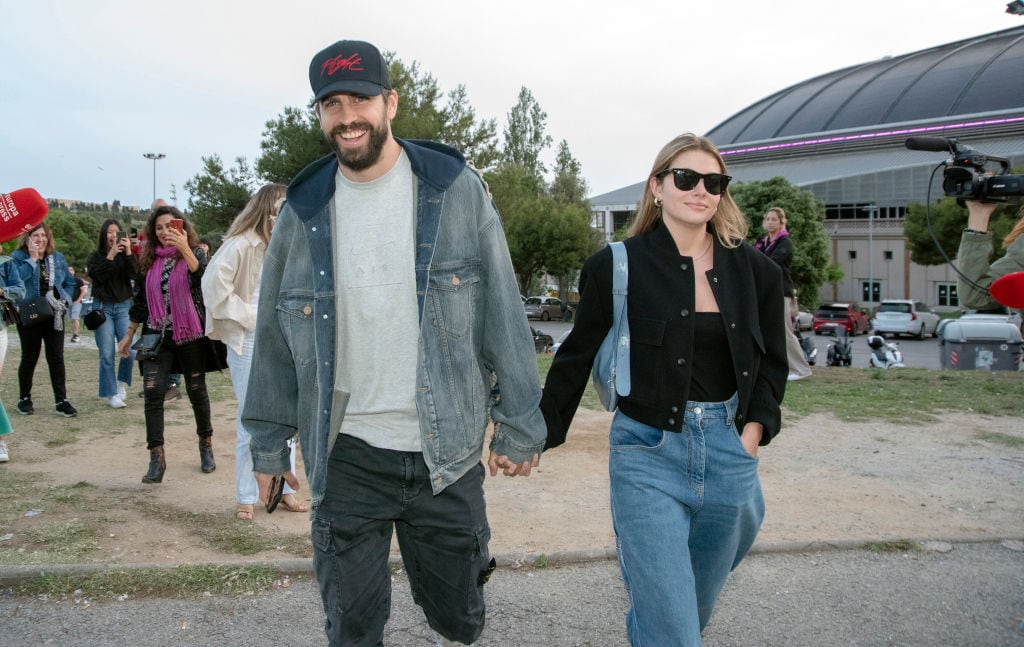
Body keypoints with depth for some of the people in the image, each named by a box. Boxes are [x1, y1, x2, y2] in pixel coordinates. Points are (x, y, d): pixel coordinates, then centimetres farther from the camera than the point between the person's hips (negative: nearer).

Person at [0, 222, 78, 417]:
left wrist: (66, 300, -2)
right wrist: (33, 258, -19)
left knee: (56, 358, 1)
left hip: (54, 316, 3)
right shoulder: (17, 258, -3)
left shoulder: (58, 258, 9)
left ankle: (61, 400, 3)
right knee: (29, 358, 7)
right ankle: (24, 399, 22)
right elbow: (16, 281, -21)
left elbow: (69, 283, 15)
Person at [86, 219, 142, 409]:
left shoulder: (128, 256, 5)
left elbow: (137, 277, -9)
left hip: (124, 307, 1)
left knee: (129, 349, -9)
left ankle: (122, 382, 18)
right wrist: (110, 256, -16)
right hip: (102, 307, -1)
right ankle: (111, 393, 7)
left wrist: (129, 253, -16)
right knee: (107, 354, -3)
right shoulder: (95, 257, 5)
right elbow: (97, 277, -11)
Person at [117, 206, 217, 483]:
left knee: (197, 392, 9)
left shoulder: (194, 254, -3)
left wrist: (184, 248, -42)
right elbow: (140, 299, 15)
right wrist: (129, 335, 17)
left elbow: (203, 277, -27)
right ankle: (157, 457, -7)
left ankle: (206, 445, 28)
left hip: (189, 335, -3)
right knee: (153, 393, -9)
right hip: (157, 336, 3)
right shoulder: (150, 260, 7)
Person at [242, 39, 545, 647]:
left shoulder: (458, 190, -3)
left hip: (447, 454, -1)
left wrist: (519, 426, -3)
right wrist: (269, 444, 9)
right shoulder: (304, 210, 3)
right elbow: (276, 335, 9)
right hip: (347, 457, 1)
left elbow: (503, 315, -3)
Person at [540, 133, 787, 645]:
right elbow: (576, 357, 3)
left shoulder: (755, 271, 4)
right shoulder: (618, 266, -5)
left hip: (729, 452, 4)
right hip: (648, 454, -4)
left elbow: (771, 362, 14)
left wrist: (755, 428, -1)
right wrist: (539, 433, 5)